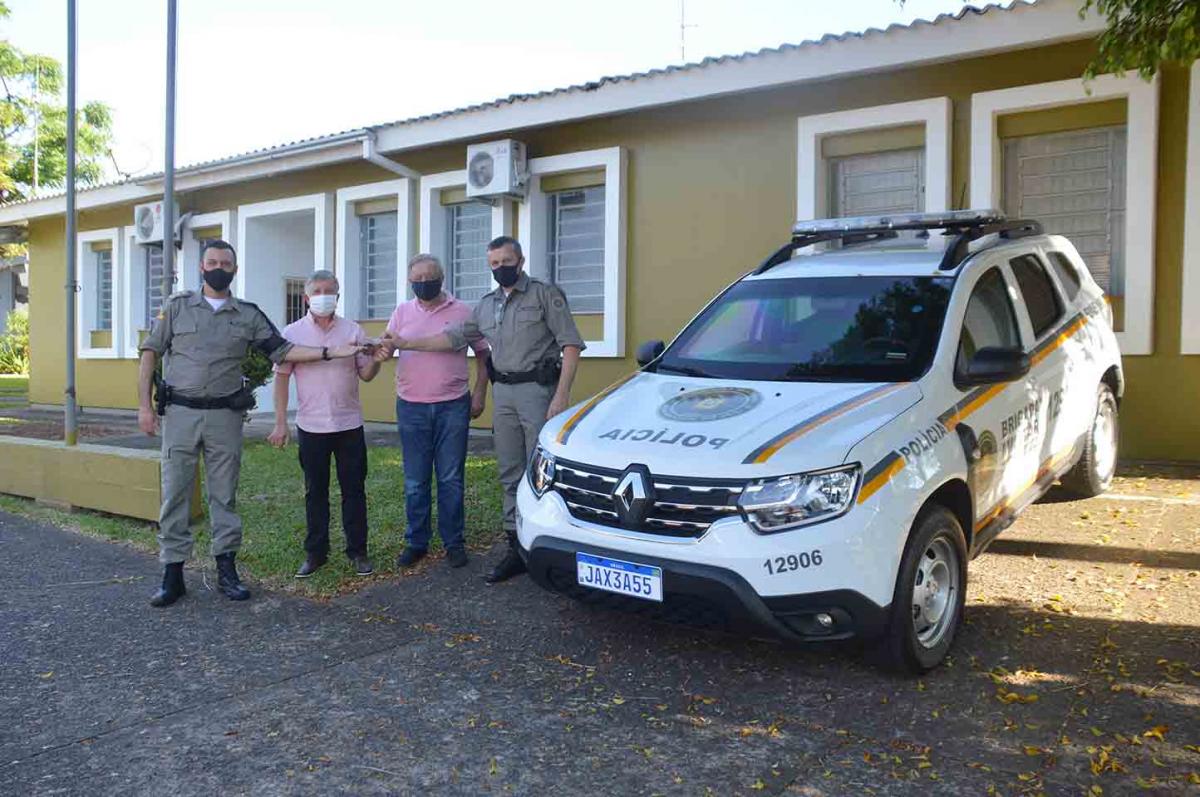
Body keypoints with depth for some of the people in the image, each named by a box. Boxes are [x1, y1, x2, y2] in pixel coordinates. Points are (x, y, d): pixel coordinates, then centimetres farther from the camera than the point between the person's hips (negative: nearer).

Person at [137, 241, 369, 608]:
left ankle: (226, 570, 15)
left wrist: (330, 352, -3)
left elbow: (282, 351, 7)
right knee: (174, 494, 1)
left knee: (224, 495, 7)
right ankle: (173, 573, 10)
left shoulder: (248, 314, 9)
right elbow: (150, 353, 5)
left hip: (225, 416, 1)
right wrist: (144, 405, -2)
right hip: (179, 413, -1)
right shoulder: (178, 306, 6)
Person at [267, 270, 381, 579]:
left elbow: (365, 374, 5)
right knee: (315, 492, 9)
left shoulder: (353, 331, 3)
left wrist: (376, 359, -18)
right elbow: (281, 378, 2)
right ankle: (315, 552, 20)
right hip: (311, 426, 0)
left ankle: (358, 551, 16)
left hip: (349, 424, 0)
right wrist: (280, 423, -2)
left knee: (354, 489, 6)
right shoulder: (293, 333, 1)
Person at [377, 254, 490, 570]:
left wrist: (479, 393, 0)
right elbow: (386, 347, 10)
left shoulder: (462, 312, 2)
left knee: (451, 479, 4)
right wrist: (383, 350, -15)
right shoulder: (402, 312, 8)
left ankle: (454, 541, 14)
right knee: (415, 482, 8)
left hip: (453, 406, -2)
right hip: (411, 407, 2)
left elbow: (482, 354, 6)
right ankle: (416, 541, 20)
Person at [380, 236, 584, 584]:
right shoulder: (486, 305, 17)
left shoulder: (545, 294, -3)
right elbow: (454, 337, 17)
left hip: (538, 390, -6)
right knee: (511, 477, 8)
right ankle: (517, 549, 15)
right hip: (503, 394, 6)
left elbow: (571, 344, -8)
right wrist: (406, 343, 8)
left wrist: (561, 395, -17)